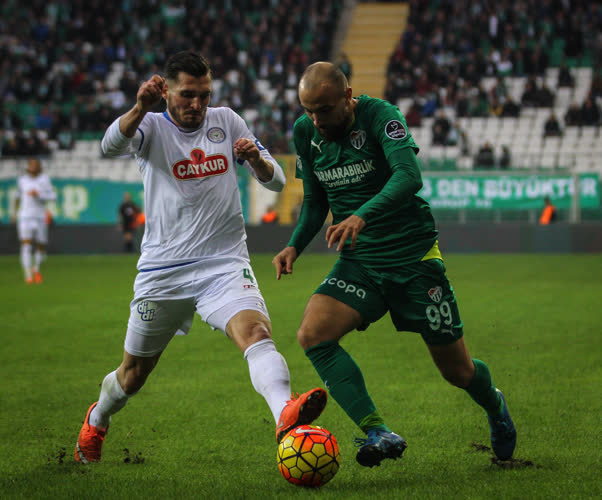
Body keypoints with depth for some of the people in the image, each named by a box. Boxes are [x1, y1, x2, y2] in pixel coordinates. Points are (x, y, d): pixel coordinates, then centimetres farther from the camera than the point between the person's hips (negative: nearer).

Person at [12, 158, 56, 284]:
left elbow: (53, 196, -8)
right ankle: (28, 276, -16)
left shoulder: (45, 179, -3)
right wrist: (15, 211, 24)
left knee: (41, 247, 8)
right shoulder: (22, 180, 6)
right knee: (26, 245, -15)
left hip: (40, 218, 0)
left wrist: (38, 195, -22)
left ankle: (37, 268, 38)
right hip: (25, 217, 0)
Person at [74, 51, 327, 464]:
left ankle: (286, 417, -51)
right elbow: (111, 146, -26)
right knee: (134, 372, 14)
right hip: (163, 271, -1)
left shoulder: (226, 122, 6)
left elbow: (276, 181, 9)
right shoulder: (152, 127, -2)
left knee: (256, 332, -28)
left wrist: (256, 160, -14)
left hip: (225, 264, 1)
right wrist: (140, 108, -45)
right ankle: (96, 422, 44)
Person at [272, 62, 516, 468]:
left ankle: (495, 406, 41)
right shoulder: (305, 133, 0)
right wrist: (295, 245, -4)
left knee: (458, 372, 5)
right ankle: (378, 433, -26)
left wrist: (362, 215, -50)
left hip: (414, 256, -4)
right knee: (313, 334, -24)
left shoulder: (380, 116, -17)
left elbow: (409, 176, -34)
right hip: (359, 263, 4)